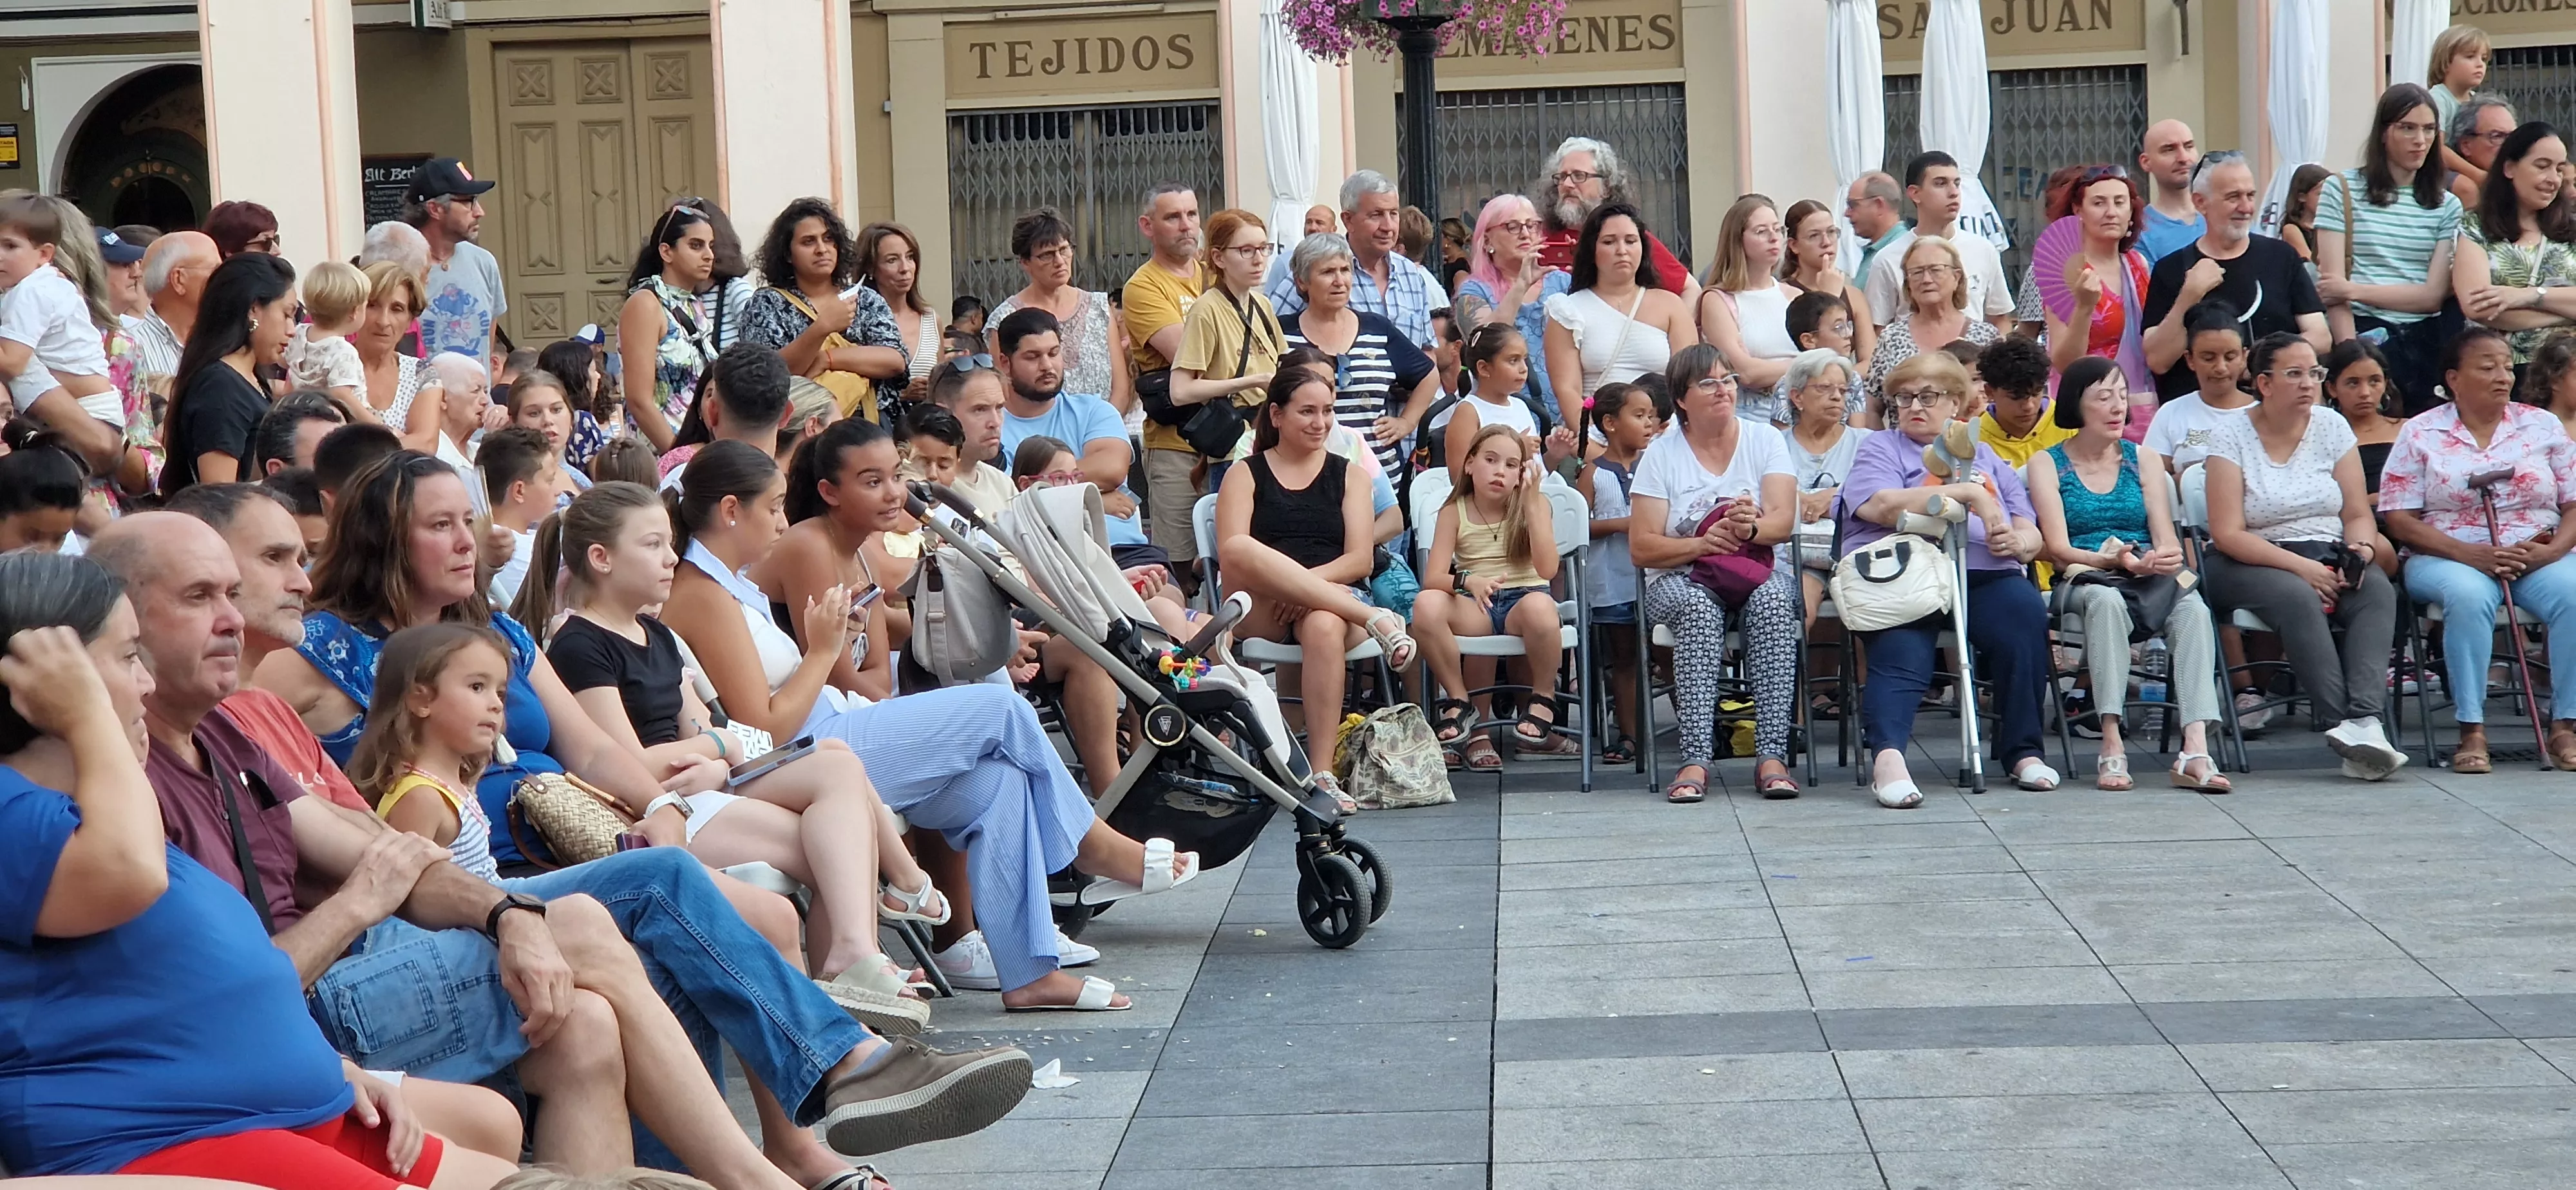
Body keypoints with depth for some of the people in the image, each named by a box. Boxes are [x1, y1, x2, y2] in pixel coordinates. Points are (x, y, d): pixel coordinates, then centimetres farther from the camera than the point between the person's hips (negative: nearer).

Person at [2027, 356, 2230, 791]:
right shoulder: (2047, 464, 9)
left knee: (2193, 607, -32)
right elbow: (2058, 549, -3)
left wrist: (2165, 558, -17)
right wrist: (2118, 560, -20)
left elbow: (2166, 539, 8)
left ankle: (2196, 749, -45)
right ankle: (2111, 747, -44)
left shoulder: (2144, 460, 19)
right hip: (2082, 584, -3)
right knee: (2106, 599, -39)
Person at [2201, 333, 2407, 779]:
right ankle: (2345, 724, -40)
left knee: (2377, 590, -28)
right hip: (2254, 562, -4)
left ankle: (2363, 721, -44)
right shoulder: (2232, 436, -4)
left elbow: (2359, 514, 8)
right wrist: (2301, 566, -20)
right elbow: (2227, 534, -11)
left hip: (2328, 556, 4)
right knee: (2298, 595, -36)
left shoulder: (2332, 428, 8)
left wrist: (2361, 550, -16)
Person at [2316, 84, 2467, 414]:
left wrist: (2355, 290, -10)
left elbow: (2434, 295, 2)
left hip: (2425, 341, 3)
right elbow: (2333, 288, -4)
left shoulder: (2447, 205, 13)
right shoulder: (2342, 190, 4)